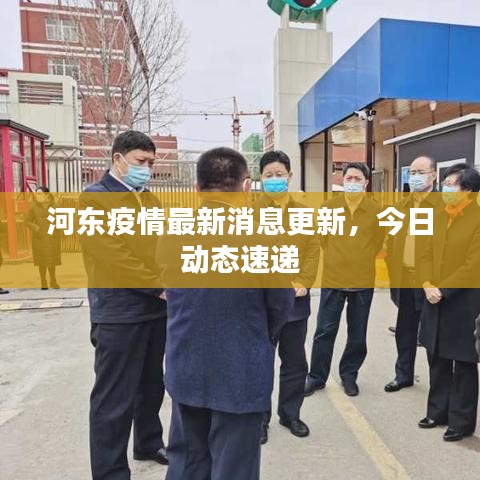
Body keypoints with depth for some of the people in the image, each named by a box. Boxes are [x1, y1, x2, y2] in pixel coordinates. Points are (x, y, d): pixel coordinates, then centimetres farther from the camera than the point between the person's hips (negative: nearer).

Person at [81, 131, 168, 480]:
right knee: (115, 398, 4)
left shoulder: (149, 199, 14)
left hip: (157, 309, 7)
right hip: (119, 313, -7)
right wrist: (161, 287, -18)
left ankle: (149, 444, 41)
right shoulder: (94, 199, -8)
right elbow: (113, 256, -18)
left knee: (152, 386, 21)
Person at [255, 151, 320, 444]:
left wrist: (303, 283, -8)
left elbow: (313, 249, 3)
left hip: (295, 297, 3)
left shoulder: (303, 212, 7)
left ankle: (290, 413, 34)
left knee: (295, 361, 15)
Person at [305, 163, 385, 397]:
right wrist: (335, 259, 10)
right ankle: (317, 377, 20)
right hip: (332, 278, 0)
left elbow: (377, 242, 9)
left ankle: (349, 375, 30)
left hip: (363, 281, 1)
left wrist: (362, 263, 9)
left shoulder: (376, 210, -1)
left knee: (357, 334, 11)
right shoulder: (329, 207, -2)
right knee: (325, 331, 5)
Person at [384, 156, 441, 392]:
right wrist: (393, 274, 6)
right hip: (404, 280, 6)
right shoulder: (401, 206, 11)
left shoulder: (444, 205, -8)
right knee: (405, 331, 16)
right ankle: (403, 375, 32)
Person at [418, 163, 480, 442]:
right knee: (438, 361, 16)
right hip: (436, 301, 6)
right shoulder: (440, 216, 9)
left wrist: (442, 289, -16)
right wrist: (428, 285, -6)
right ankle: (438, 412, 31)